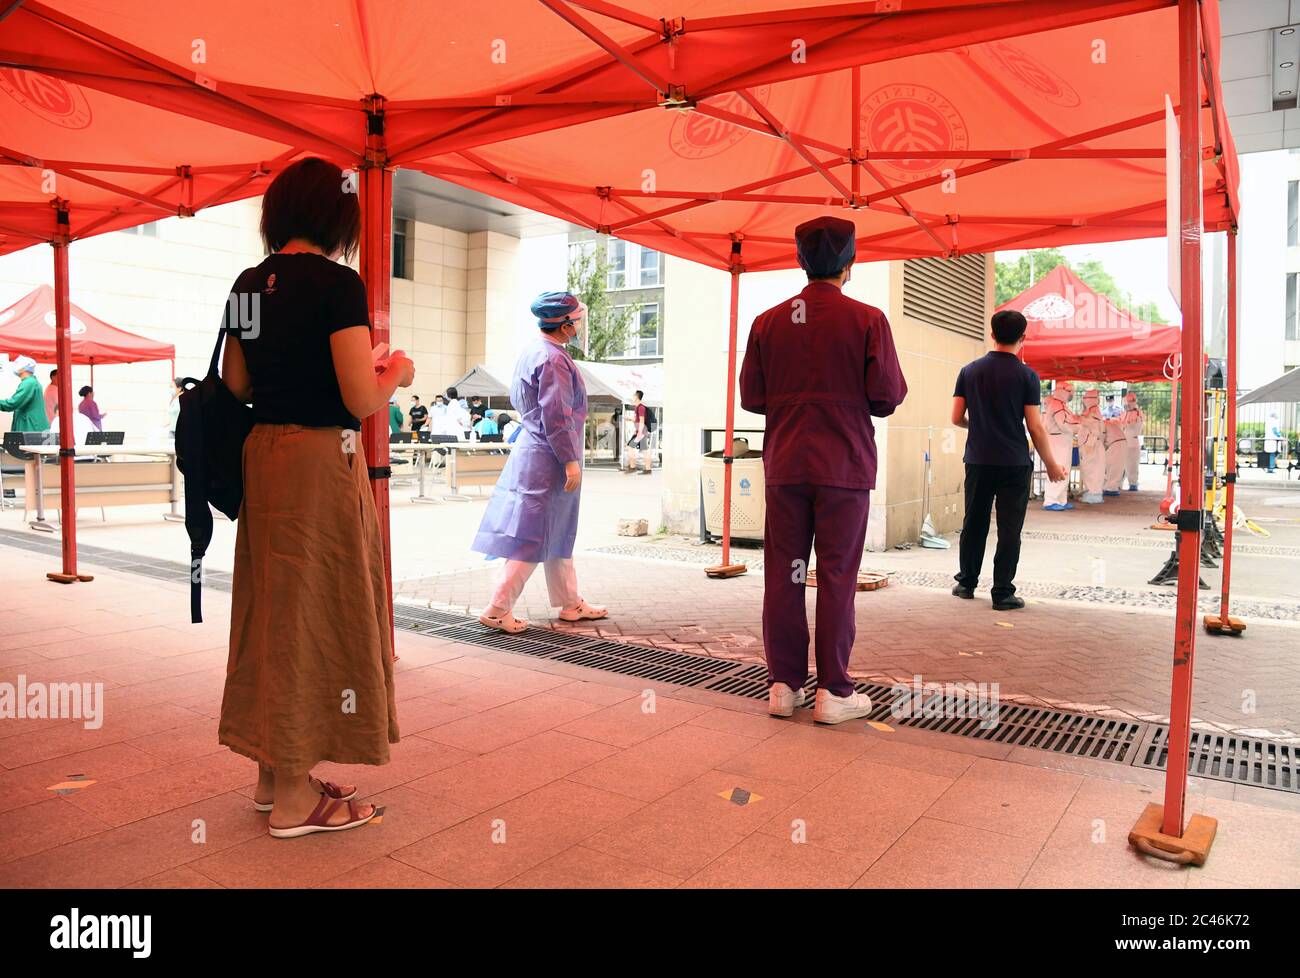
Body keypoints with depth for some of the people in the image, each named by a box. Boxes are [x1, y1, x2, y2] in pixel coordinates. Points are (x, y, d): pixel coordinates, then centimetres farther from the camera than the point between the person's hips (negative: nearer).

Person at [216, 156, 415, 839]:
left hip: (263, 453, 8)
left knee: (275, 605, 16)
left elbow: (235, 385, 15)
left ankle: (272, 774, 29)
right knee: (314, 610, 2)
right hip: (321, 459, -8)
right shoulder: (336, 282, -13)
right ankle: (294, 798, 14)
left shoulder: (248, 283, 10)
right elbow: (362, 401, -18)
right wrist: (397, 372, 1)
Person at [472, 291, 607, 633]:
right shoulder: (553, 358, -19)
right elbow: (555, 415, -23)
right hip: (549, 458, -11)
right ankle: (498, 609, 2)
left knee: (559, 533, 17)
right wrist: (570, 460, -21)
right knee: (536, 538, -4)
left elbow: (517, 399, 20)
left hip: (532, 450, 11)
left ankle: (570, 604, 27)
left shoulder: (531, 351, 11)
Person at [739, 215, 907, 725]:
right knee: (836, 577, 3)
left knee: (783, 575, 8)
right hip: (844, 467, -3)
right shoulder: (867, 319, -5)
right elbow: (888, 396, -9)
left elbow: (751, 397, 4)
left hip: (785, 466, 3)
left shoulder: (768, 322, 3)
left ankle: (783, 684, 14)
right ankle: (833, 692, 8)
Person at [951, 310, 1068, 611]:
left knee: (974, 523, 14)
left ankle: (966, 583, 23)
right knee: (1009, 529, 2)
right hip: (1015, 463, -3)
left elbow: (957, 418, 3)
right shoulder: (1026, 376, -5)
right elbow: (1036, 427, -7)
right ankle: (1002, 594, 4)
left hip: (978, 461, 3)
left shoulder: (969, 371, 3)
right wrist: (1052, 465, 4)